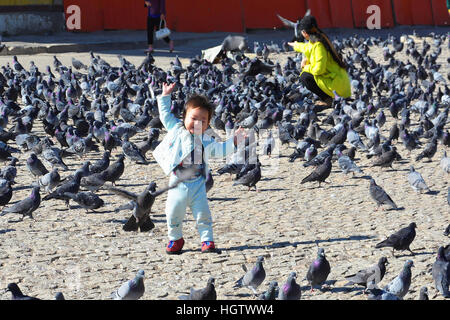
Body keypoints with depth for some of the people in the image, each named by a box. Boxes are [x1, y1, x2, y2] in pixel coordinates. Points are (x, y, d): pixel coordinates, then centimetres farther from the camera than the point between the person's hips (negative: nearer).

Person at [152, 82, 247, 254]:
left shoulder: (207, 141, 4)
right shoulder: (175, 129, 2)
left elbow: (220, 150, 13)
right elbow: (165, 114, 10)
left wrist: (233, 141, 4)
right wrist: (165, 96, 8)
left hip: (197, 184, 1)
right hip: (178, 183, -1)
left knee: (202, 213, -1)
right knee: (173, 213, 2)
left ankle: (207, 239, 11)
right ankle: (175, 239, 22)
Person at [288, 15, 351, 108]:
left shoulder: (318, 45, -23)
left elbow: (318, 69, -26)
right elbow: (308, 47, 32)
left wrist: (306, 67, -8)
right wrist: (296, 45, 46)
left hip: (337, 82, -9)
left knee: (305, 77, -15)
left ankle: (326, 99, -6)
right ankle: (326, 97, 16)